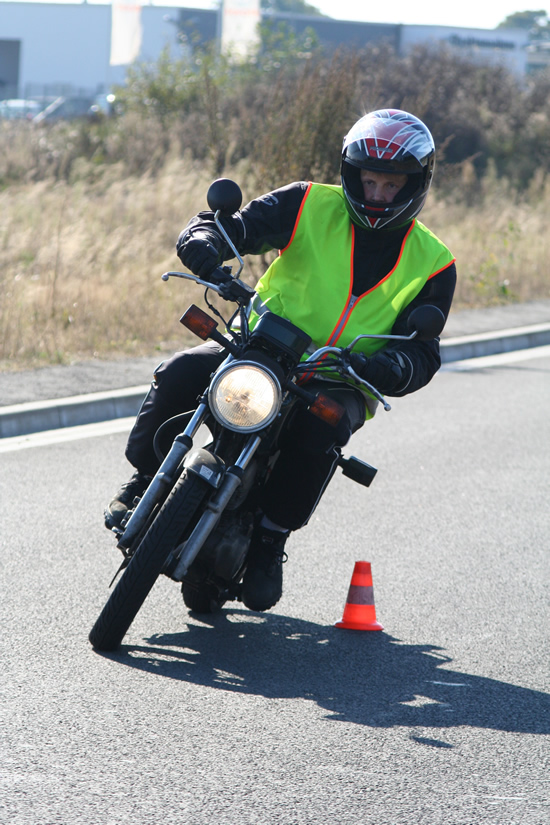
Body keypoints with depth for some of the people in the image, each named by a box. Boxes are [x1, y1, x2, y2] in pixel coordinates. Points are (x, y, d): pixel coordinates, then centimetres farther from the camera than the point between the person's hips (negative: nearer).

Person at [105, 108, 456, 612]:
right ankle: (145, 479, -3)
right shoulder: (311, 206, 1)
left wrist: (387, 368, -28)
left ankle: (272, 537, -16)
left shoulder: (432, 264, 3)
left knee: (322, 426, -36)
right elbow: (236, 225, -6)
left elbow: (422, 352, -3)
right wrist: (204, 240, -31)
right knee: (182, 372, -27)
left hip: (341, 382, -1)